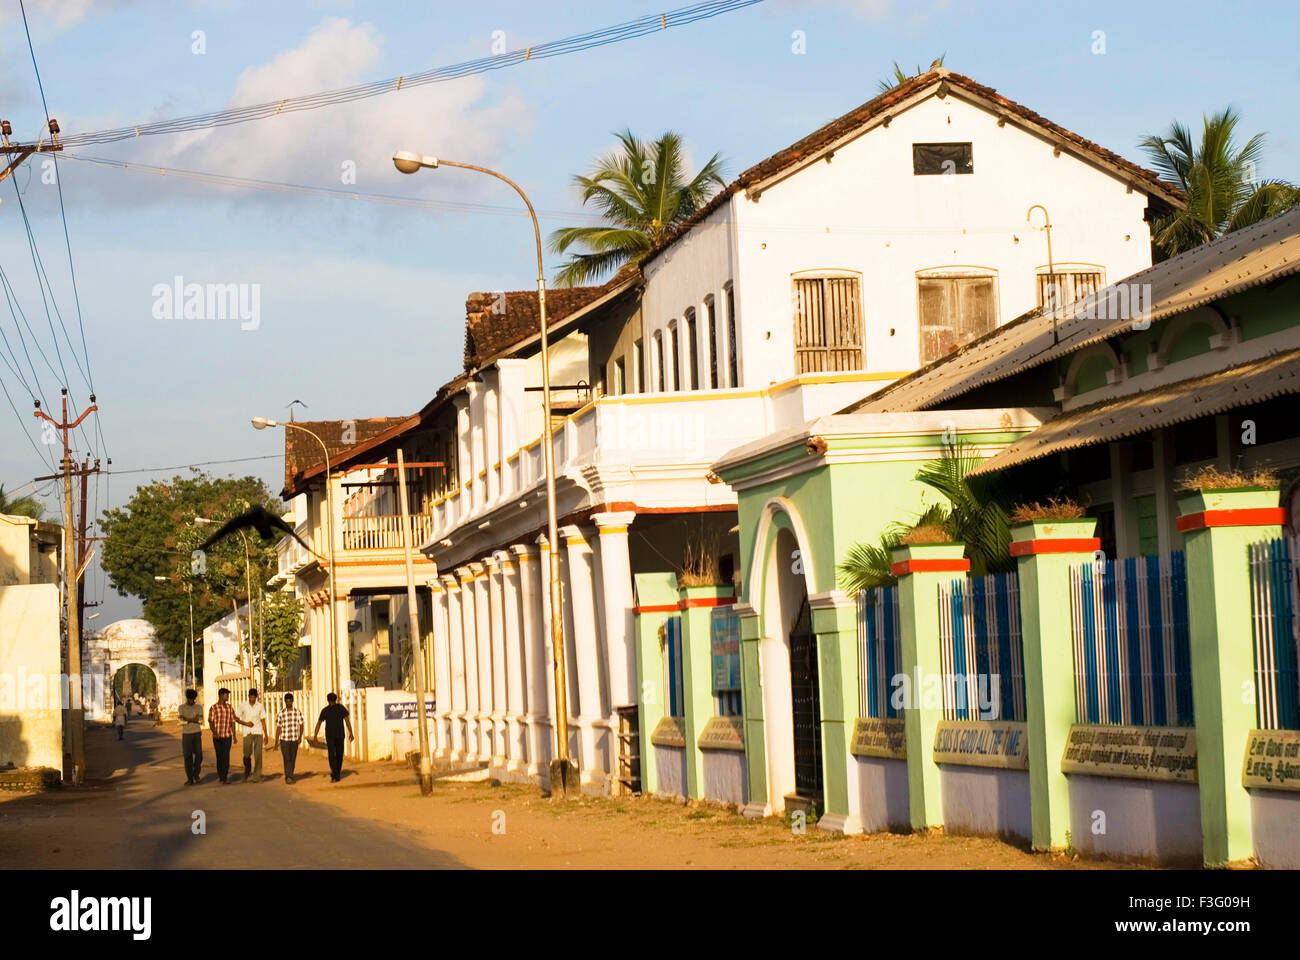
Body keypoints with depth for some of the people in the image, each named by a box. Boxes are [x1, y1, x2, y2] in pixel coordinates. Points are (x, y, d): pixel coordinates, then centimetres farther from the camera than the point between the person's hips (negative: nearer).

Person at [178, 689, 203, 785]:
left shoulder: (199, 707, 8)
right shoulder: (181, 708, 3)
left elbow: (201, 721, -4)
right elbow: (181, 721, -9)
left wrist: (187, 719, -10)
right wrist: (193, 719, -8)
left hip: (197, 733, 1)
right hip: (186, 734, -1)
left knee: (198, 755, -5)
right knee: (188, 756, -2)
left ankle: (196, 774, 18)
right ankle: (190, 779, 2)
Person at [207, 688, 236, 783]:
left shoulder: (230, 708, 7)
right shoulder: (213, 708, -4)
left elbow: (232, 722, 11)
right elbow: (210, 723, -9)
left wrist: (234, 736, 6)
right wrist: (215, 733, -24)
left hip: (227, 736, 2)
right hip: (217, 736, -2)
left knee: (226, 756, -9)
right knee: (219, 756, 6)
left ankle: (225, 777, -13)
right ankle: (220, 776, 17)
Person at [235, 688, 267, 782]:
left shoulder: (260, 706, 6)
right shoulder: (243, 706, 2)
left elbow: (263, 721, 9)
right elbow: (236, 719, 6)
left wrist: (266, 735, 5)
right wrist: (246, 724, -9)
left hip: (258, 732, 1)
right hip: (247, 732, -1)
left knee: (258, 755, -6)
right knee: (247, 754, -1)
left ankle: (257, 776, -4)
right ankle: (246, 773, 22)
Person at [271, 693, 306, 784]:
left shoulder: (297, 712, 2)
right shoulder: (281, 713, 1)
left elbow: (301, 725, 2)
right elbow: (278, 728, 6)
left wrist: (300, 736, -14)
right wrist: (276, 742, 5)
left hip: (294, 739, 1)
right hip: (284, 739, -1)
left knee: (293, 759, 7)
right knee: (287, 759, -10)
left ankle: (289, 776, 18)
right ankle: (288, 777, -13)